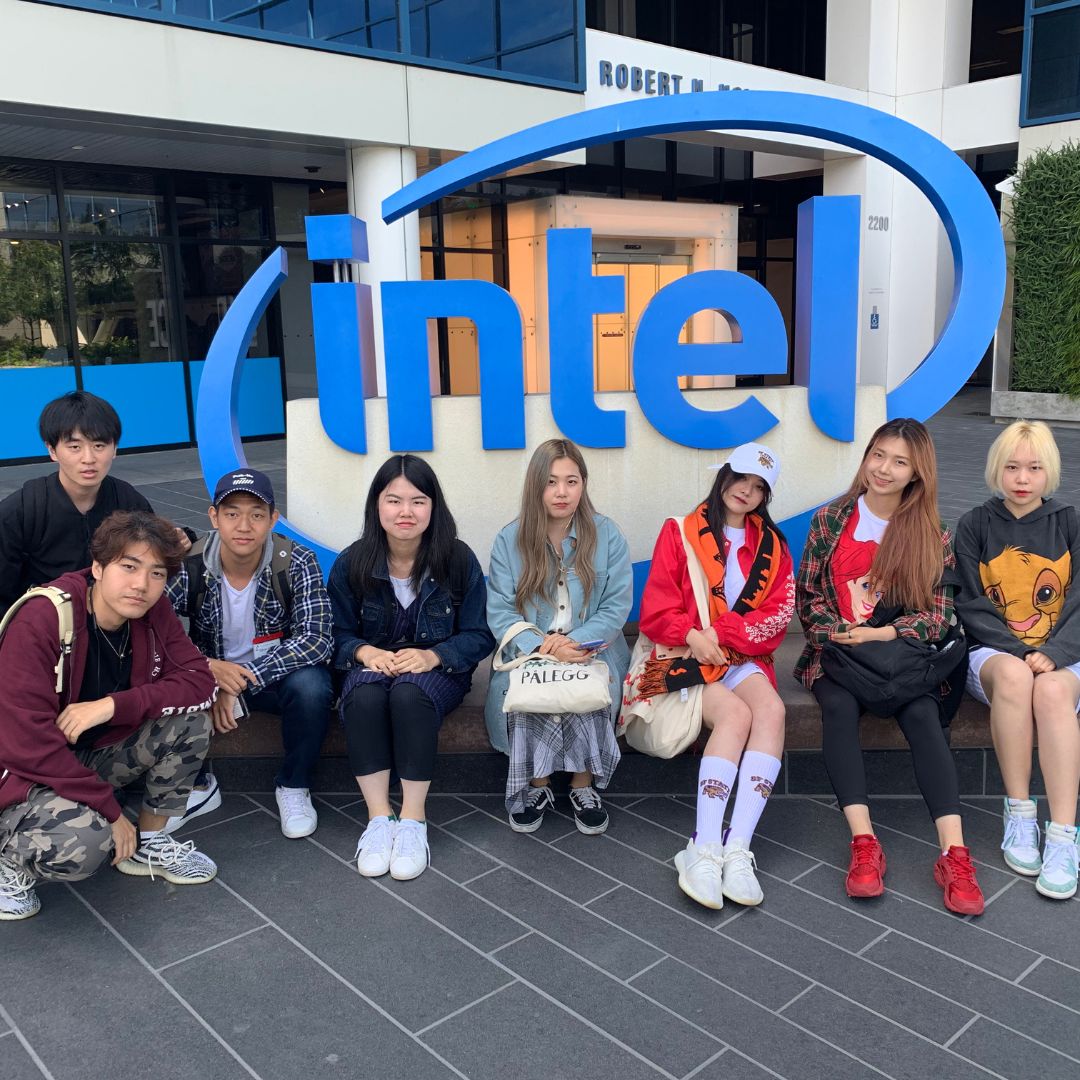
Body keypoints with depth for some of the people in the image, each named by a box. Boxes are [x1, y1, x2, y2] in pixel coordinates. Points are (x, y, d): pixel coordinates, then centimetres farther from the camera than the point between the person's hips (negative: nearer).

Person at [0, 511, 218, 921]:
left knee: (191, 716, -15)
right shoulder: (42, 620, -26)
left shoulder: (153, 614, -8)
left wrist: (113, 705, -28)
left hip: (94, 754, 6)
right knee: (84, 842, -34)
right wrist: (109, 810, -23)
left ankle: (149, 843, 4)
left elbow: (200, 680, -14)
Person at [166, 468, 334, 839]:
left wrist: (243, 680, -32)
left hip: (278, 674, -1)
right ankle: (198, 786, 2)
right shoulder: (190, 566, -14)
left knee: (310, 685, -34)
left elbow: (317, 639, -26)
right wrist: (208, 667, -35)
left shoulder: (297, 563, -18)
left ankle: (293, 787, -4)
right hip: (211, 674, 2)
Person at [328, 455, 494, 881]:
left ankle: (413, 820, -24)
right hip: (373, 665, 2)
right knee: (364, 697, -34)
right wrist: (365, 652, -19)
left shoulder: (458, 560, -8)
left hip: (439, 670, -1)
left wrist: (431, 656, -22)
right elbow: (339, 633, 3)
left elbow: (478, 635, -5)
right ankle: (378, 817, -23)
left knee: (409, 694, -36)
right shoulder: (351, 563, -4)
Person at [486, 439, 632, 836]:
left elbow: (617, 605, -2)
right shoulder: (510, 539, 3)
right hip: (529, 652, 1)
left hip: (592, 651, 0)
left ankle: (583, 785, -9)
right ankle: (537, 786, -7)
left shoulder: (606, 534, 2)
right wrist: (542, 646, -20)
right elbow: (499, 610, -3)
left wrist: (576, 641, -19)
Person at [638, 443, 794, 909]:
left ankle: (736, 848, -36)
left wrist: (721, 634, -12)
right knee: (736, 714, -31)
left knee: (771, 708, -30)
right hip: (687, 656, -3)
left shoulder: (771, 546, 15)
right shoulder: (680, 532, 6)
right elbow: (656, 611, 1)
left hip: (743, 658, 3)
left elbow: (778, 614, 2)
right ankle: (704, 850, -35)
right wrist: (693, 635, -18)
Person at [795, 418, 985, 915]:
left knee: (922, 714, -30)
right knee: (839, 707, -32)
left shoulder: (933, 535, 4)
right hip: (836, 650, 0)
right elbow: (807, 597, 5)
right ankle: (864, 844, -35)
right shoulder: (829, 520, 5)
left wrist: (879, 634, -15)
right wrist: (839, 636, -12)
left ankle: (954, 854, -33)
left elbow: (937, 615, 0)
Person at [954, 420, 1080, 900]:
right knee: (1014, 675, -37)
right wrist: (1021, 652, -14)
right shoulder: (975, 526, 5)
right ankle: (1019, 814, -25)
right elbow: (971, 606, -1)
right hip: (992, 652, 0)